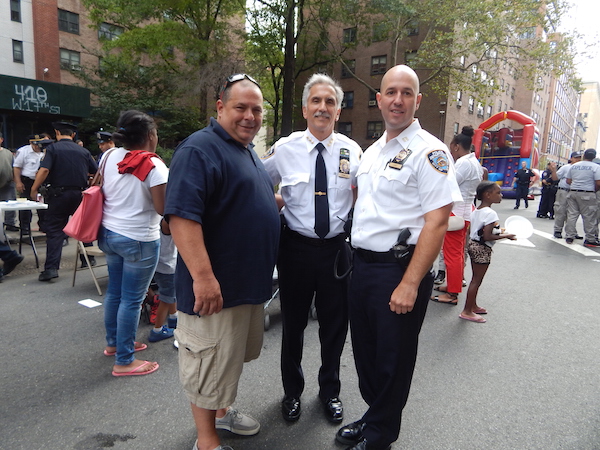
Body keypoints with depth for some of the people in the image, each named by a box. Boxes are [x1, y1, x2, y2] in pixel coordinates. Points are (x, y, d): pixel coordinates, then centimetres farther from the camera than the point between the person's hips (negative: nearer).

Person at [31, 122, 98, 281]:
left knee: (54, 230, 1)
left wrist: (34, 189, -7)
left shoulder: (53, 148, -3)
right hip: (80, 194, 3)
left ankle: (51, 267, -4)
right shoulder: (84, 151, 5)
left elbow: (44, 170, -16)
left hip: (59, 194, -3)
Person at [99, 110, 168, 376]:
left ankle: (114, 342, 39)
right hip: (139, 240, -8)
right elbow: (163, 208, -16)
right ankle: (124, 361, 14)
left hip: (108, 234, 8)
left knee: (114, 291, 21)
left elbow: (99, 190, 15)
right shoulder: (154, 166, -18)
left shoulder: (110, 157, 3)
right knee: (132, 299, 2)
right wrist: (169, 184, -1)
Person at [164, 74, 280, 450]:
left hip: (250, 280, 10)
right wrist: (203, 276, -30)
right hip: (216, 285, -10)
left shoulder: (248, 151, 14)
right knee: (210, 361, 6)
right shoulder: (200, 149, -16)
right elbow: (182, 215, -26)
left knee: (233, 355, 24)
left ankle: (221, 411, 45)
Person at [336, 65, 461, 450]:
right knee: (365, 350, 20)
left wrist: (410, 284, -21)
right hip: (362, 263, 7)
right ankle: (373, 416, 44)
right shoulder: (372, 152, 13)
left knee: (393, 360, 10)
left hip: (400, 269, -7)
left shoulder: (429, 151, -11)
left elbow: (437, 222, -18)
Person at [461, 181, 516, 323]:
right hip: (482, 249, -9)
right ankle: (467, 311, 9)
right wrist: (506, 236, -14)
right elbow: (487, 237, -24)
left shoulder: (476, 211, 6)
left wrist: (497, 231, 14)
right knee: (477, 281, 1)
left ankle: (473, 306, 32)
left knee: (475, 279, 19)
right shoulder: (490, 213, -21)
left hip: (473, 244, 9)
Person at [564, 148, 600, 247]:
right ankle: (590, 239, 6)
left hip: (573, 192, 5)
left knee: (571, 215, 8)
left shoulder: (573, 166, 7)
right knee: (589, 217, 2)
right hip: (587, 194, -4)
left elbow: (568, 181, 9)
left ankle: (569, 237, 11)